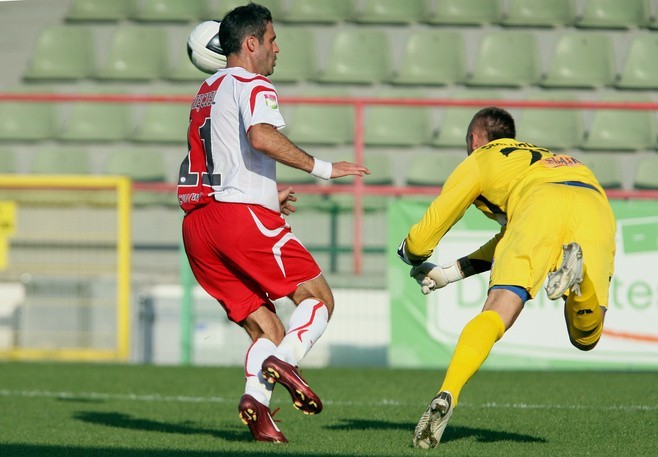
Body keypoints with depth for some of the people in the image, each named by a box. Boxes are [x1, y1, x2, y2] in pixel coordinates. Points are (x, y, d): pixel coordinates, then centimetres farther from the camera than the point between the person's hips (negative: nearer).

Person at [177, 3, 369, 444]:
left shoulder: (207, 92, 27)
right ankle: (284, 361, -27)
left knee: (267, 330, 7)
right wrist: (321, 167, -18)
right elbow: (261, 136, -23)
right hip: (241, 214, -8)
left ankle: (257, 393, -18)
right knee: (319, 297, -2)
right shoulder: (252, 86, -1)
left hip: (198, 223, 8)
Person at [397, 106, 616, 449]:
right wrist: (454, 272, 50)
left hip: (543, 206, -4)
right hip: (598, 208, 4)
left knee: (495, 315, -11)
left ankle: (446, 396, -33)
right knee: (585, 338, 3)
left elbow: (419, 244, 30)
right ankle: (577, 271, -27)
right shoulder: (540, 157, 44)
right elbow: (512, 236, 49)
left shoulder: (478, 161, 28)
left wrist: (409, 252, 53)